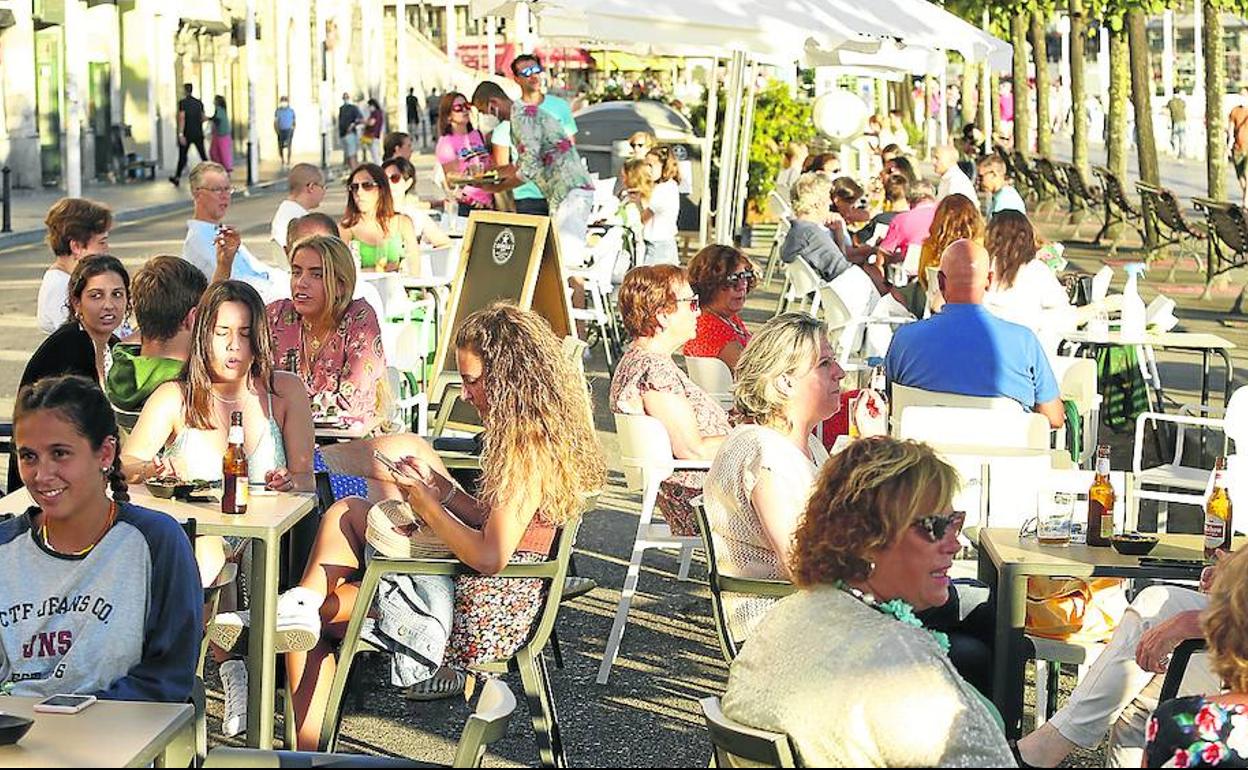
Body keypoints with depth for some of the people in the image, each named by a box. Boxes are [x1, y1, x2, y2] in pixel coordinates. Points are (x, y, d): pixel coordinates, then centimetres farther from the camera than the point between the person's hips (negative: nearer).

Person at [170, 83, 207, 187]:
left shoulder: (182, 103, -9)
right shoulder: (199, 102, 6)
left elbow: (182, 118, -15)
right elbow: (203, 118, 11)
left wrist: (180, 134, -17)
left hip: (187, 133, -4)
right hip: (198, 133, 4)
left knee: (182, 156, 6)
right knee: (203, 155, 4)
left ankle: (177, 178, 13)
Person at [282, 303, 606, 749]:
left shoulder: (527, 448, -21)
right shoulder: (543, 435, 10)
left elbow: (491, 556, -26)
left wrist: (428, 505, -13)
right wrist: (442, 489, 5)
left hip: (480, 619, -10)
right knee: (346, 512, 10)